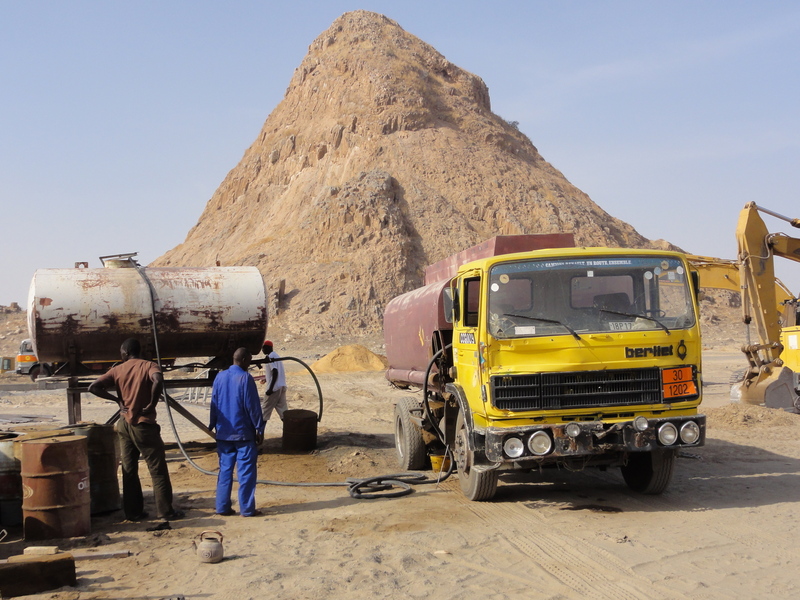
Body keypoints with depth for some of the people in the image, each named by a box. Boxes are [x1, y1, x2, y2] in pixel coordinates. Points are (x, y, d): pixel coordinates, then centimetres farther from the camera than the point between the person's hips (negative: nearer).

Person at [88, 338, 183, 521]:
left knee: (129, 470, 12)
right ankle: (165, 511, 5)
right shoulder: (148, 366, -6)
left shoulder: (117, 370, 4)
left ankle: (133, 511, 15)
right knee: (158, 469, 3)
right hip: (144, 424, -4)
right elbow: (158, 380, -29)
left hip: (125, 424, 4)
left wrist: (117, 399, 1)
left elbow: (93, 387, -6)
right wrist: (152, 404, -17)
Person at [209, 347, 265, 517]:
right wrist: (259, 428, -6)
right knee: (246, 471, 0)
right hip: (243, 433, -6)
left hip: (223, 433, 6)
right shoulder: (245, 378, -13)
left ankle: (222, 507, 12)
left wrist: (213, 426, 19)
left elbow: (214, 404, 11)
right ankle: (247, 508, 1)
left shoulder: (220, 377, 6)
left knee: (225, 469, 11)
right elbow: (252, 406, -12)